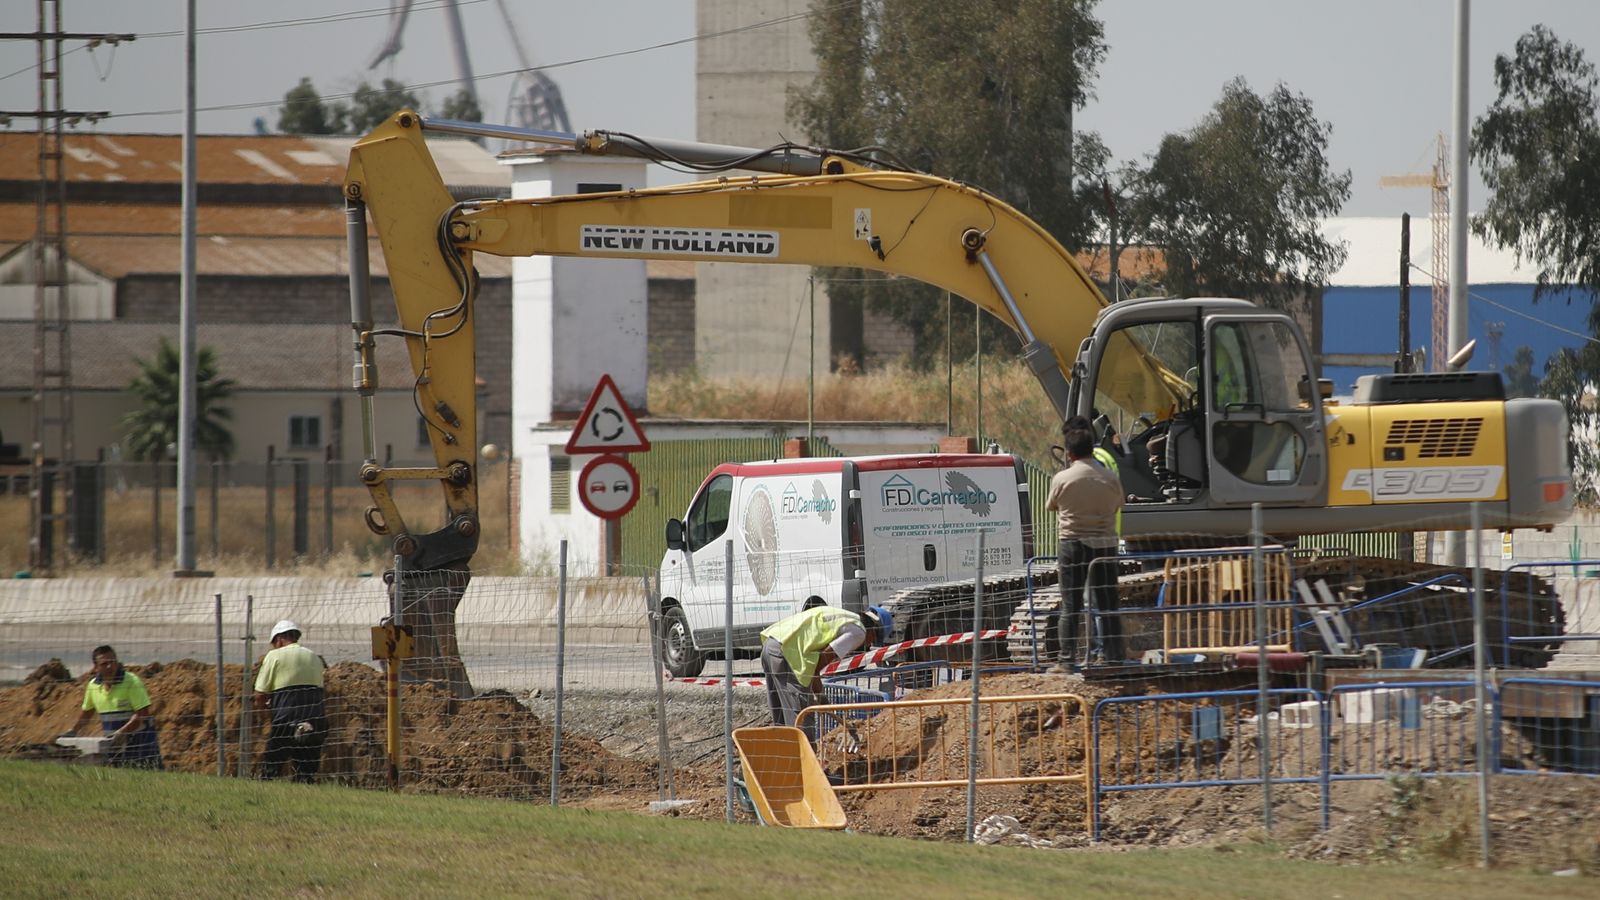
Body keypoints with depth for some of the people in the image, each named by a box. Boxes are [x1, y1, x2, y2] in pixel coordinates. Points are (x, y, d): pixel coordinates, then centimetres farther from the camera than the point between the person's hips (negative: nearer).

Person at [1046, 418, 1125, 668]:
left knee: (1070, 605, 1)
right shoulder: (1110, 480, -1)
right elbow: (1118, 505, 12)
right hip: (1105, 542, 2)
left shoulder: (1062, 479, -9)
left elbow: (1051, 506, 7)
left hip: (1073, 545, -2)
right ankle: (1113, 654, 9)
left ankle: (1067, 657, -1)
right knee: (1107, 603, 9)